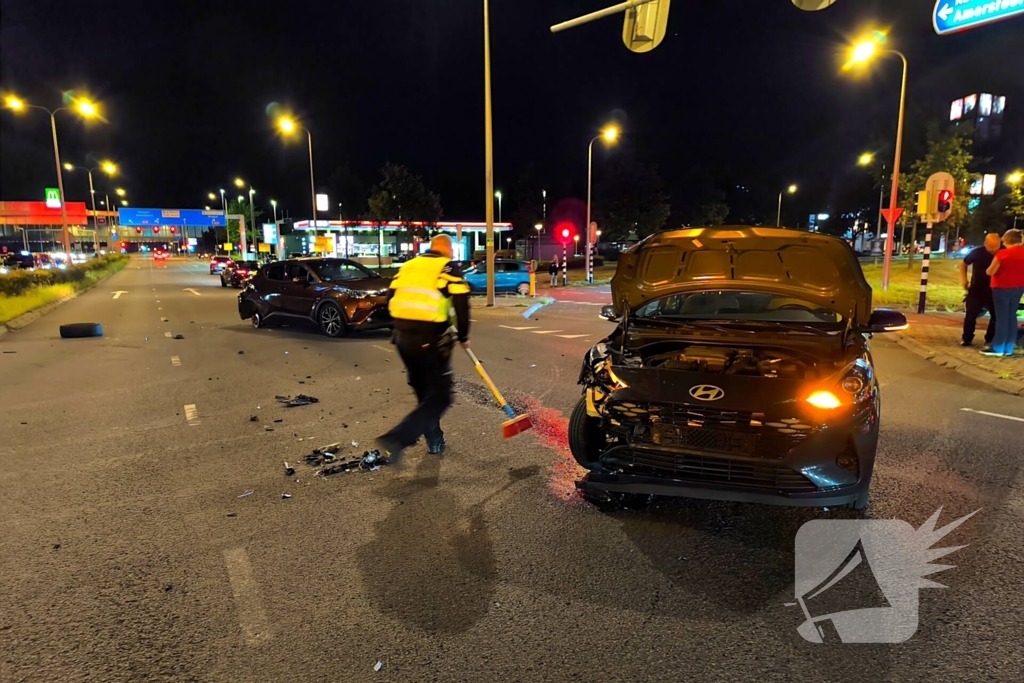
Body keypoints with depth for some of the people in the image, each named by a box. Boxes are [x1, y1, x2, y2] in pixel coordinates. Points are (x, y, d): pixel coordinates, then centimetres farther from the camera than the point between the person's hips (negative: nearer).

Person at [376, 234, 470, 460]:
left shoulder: (408, 265, 17)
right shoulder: (449, 267, 1)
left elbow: (391, 299, 15)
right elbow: (461, 304, -7)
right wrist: (463, 336, 6)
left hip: (403, 337, 7)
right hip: (431, 338, -6)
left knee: (424, 391, 22)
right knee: (440, 396, 1)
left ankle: (435, 441, 32)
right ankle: (396, 439, -12)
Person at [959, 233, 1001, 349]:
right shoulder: (977, 252, -9)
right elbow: (964, 263, 8)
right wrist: (964, 279, 0)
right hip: (977, 289, 0)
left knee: (996, 316, 3)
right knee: (971, 314, 5)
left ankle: (990, 341, 14)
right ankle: (967, 339, 19)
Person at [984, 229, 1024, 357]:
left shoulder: (1002, 254, -17)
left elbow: (990, 272, -12)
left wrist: (988, 269, 9)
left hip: (1002, 288, -6)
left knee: (1001, 317, -2)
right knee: (1011, 316, 11)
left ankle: (998, 349, 2)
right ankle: (1009, 349, 13)